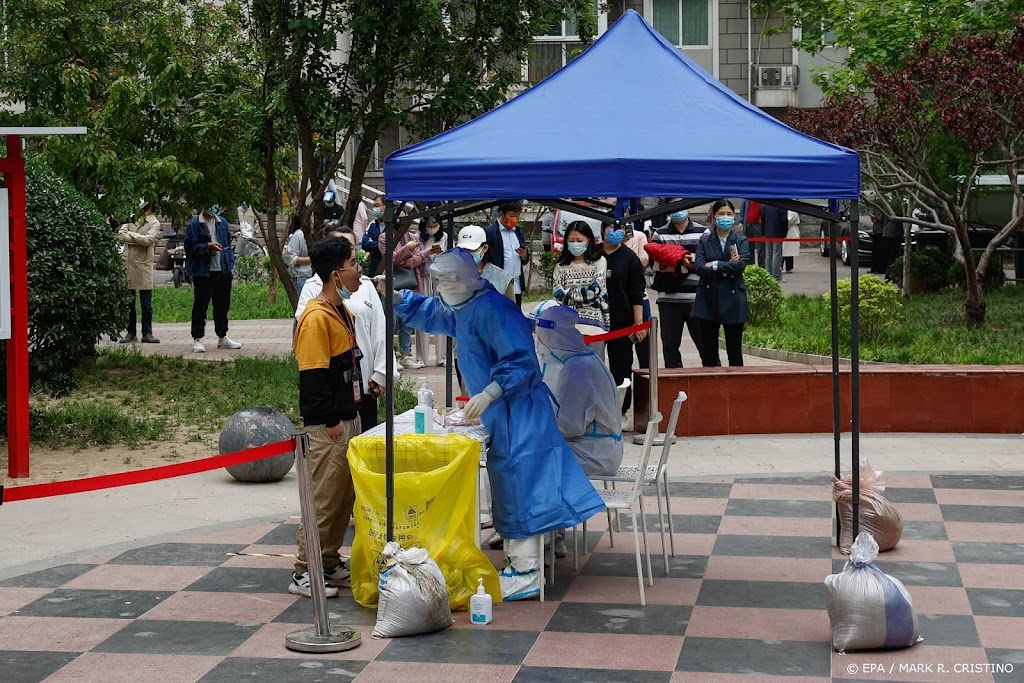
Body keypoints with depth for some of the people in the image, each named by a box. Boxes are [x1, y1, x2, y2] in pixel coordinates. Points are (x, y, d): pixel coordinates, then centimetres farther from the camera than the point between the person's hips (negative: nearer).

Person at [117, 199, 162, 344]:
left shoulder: (154, 223, 0)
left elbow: (148, 239, -17)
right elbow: (120, 236, 0)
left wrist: (131, 235, -6)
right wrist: (138, 239, -11)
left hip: (144, 266, -4)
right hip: (128, 265, 4)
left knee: (146, 304, -1)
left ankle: (147, 333, 6)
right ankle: (130, 333, 14)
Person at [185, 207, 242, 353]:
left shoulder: (222, 223, 12)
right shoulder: (194, 224, -6)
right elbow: (190, 246, -10)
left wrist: (230, 265, 9)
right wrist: (208, 246, -22)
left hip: (223, 271, 6)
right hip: (203, 272, -6)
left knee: (223, 305, 13)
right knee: (200, 305, -2)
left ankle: (222, 338, 24)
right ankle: (197, 339, 4)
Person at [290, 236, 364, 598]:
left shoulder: (343, 312, 13)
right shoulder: (316, 317, -17)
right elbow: (313, 375, -21)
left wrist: (352, 414, 18)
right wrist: (331, 421, -20)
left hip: (347, 418, 10)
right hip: (328, 425, -10)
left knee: (345, 494, 14)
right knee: (324, 497, -5)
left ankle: (329, 563, 25)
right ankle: (304, 573, 1)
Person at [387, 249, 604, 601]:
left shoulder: (492, 311, -21)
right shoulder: (461, 310, 10)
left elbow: (520, 360, -26)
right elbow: (429, 313, 29)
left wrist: (488, 394, -35)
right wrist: (396, 297, 14)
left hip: (517, 412, -11)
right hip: (498, 413, 11)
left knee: (519, 484, -8)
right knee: (508, 486, 16)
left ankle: (526, 574, -5)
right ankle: (516, 561, 26)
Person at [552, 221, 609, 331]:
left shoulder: (599, 261, 2)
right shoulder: (561, 266, 8)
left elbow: (596, 290, -8)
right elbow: (556, 296, 2)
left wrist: (568, 293, -4)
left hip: (592, 319, -2)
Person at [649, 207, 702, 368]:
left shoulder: (703, 232, 8)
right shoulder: (659, 234, 9)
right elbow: (658, 265, -4)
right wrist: (683, 265, -12)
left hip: (696, 298, -1)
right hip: (669, 298, 1)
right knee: (670, 344, 6)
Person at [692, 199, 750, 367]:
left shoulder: (741, 241, 5)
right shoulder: (704, 241, 5)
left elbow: (741, 265, -13)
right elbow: (700, 268, -9)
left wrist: (715, 265, -11)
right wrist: (728, 266, -12)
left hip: (733, 299, -1)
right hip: (709, 299, 1)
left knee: (735, 352, 5)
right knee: (708, 352, 4)